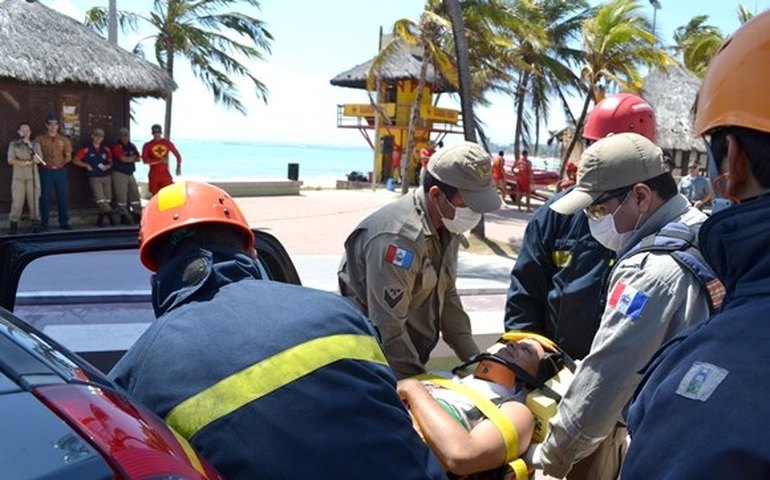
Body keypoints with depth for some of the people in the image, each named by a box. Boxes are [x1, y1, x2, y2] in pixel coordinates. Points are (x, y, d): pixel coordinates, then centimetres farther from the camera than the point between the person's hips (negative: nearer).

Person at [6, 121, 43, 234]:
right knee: (17, 201, -4)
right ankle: (13, 224, 2)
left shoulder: (35, 144, 10)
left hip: (33, 176, 1)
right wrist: (28, 162, -9)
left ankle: (35, 223, 7)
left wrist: (30, 146, -11)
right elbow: (11, 160, -4)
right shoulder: (13, 144, 7)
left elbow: (38, 159, -4)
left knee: (34, 200, 1)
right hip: (18, 177, -1)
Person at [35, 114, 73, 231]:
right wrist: (43, 163, -10)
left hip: (61, 171, 2)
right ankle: (44, 223, 5)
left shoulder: (64, 140, 10)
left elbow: (68, 156, 10)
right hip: (46, 171, -2)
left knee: (63, 197, 3)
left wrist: (62, 163, -2)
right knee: (45, 198, -1)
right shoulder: (40, 139, 3)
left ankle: (64, 222, 12)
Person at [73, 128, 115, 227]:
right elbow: (75, 160, 1)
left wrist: (107, 166, -3)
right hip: (94, 178, -4)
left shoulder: (106, 150, 9)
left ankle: (100, 220, 16)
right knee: (100, 200, -15)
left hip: (106, 177, 4)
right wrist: (86, 165, -9)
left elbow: (110, 162, 17)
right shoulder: (86, 149, -1)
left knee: (107, 200, 5)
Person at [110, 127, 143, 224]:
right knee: (121, 196, -5)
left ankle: (138, 216, 13)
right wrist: (133, 157, -1)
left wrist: (128, 159, -10)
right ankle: (124, 217, 0)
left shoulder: (132, 146, 13)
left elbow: (138, 159, 6)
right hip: (119, 174, -7)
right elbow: (124, 159, -17)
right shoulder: (117, 147, -7)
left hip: (130, 174, 7)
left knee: (135, 195, 7)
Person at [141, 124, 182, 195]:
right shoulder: (148, 145, 2)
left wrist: (178, 167, -1)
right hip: (154, 174, -1)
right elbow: (145, 160, -10)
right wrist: (159, 160, -19)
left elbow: (177, 155, 13)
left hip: (165, 173, 1)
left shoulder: (167, 143, 7)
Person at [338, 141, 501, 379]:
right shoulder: (398, 239, -29)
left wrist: (475, 359, 5)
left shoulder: (447, 223, -2)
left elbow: (447, 295, 9)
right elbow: (388, 329, -25)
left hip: (411, 354, 8)